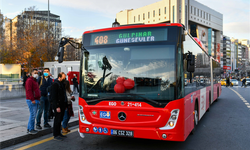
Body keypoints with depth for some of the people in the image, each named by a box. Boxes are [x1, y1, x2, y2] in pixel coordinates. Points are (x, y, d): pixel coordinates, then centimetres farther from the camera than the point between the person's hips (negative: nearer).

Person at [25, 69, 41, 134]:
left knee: (33, 115, 13)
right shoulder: (29, 80, -10)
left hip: (36, 100, 10)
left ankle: (29, 128, 20)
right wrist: (32, 99, -23)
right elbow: (29, 90, -19)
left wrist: (38, 100, 21)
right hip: (31, 101, -10)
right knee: (33, 115, -8)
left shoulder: (35, 81, 21)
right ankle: (31, 130, -1)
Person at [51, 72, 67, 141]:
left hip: (62, 105, 8)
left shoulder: (62, 83, 14)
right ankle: (56, 135, 8)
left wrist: (65, 105, 16)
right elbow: (53, 96, -17)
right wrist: (57, 107, -20)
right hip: (58, 106, -8)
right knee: (57, 120, -2)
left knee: (60, 119, 15)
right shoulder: (55, 84, -14)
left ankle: (58, 133, 25)